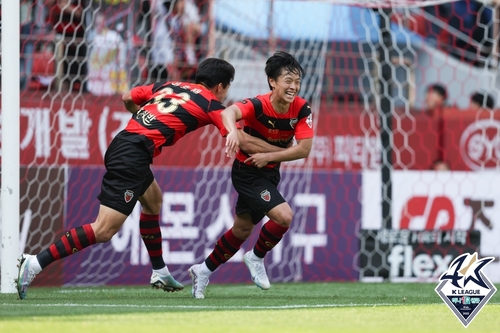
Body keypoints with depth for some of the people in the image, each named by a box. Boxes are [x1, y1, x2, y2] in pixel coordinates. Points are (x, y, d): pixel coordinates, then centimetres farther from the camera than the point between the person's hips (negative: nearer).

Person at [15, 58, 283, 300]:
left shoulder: (168, 86, 22)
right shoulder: (210, 104, 5)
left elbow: (128, 98, 31)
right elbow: (243, 141, 4)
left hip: (123, 142, 9)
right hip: (133, 157, -9)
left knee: (152, 200, 30)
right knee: (104, 230, -11)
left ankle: (159, 272, 36)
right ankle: (36, 263, -19)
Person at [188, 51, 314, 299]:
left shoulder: (302, 109, -13)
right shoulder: (259, 105, -27)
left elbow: (304, 149, -17)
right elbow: (229, 112, -47)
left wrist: (269, 156, -26)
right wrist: (232, 131, -68)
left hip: (269, 173, 6)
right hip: (247, 172, -6)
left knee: (242, 230, 17)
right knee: (284, 216, -22)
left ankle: (203, 271, 34)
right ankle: (256, 258, 4)